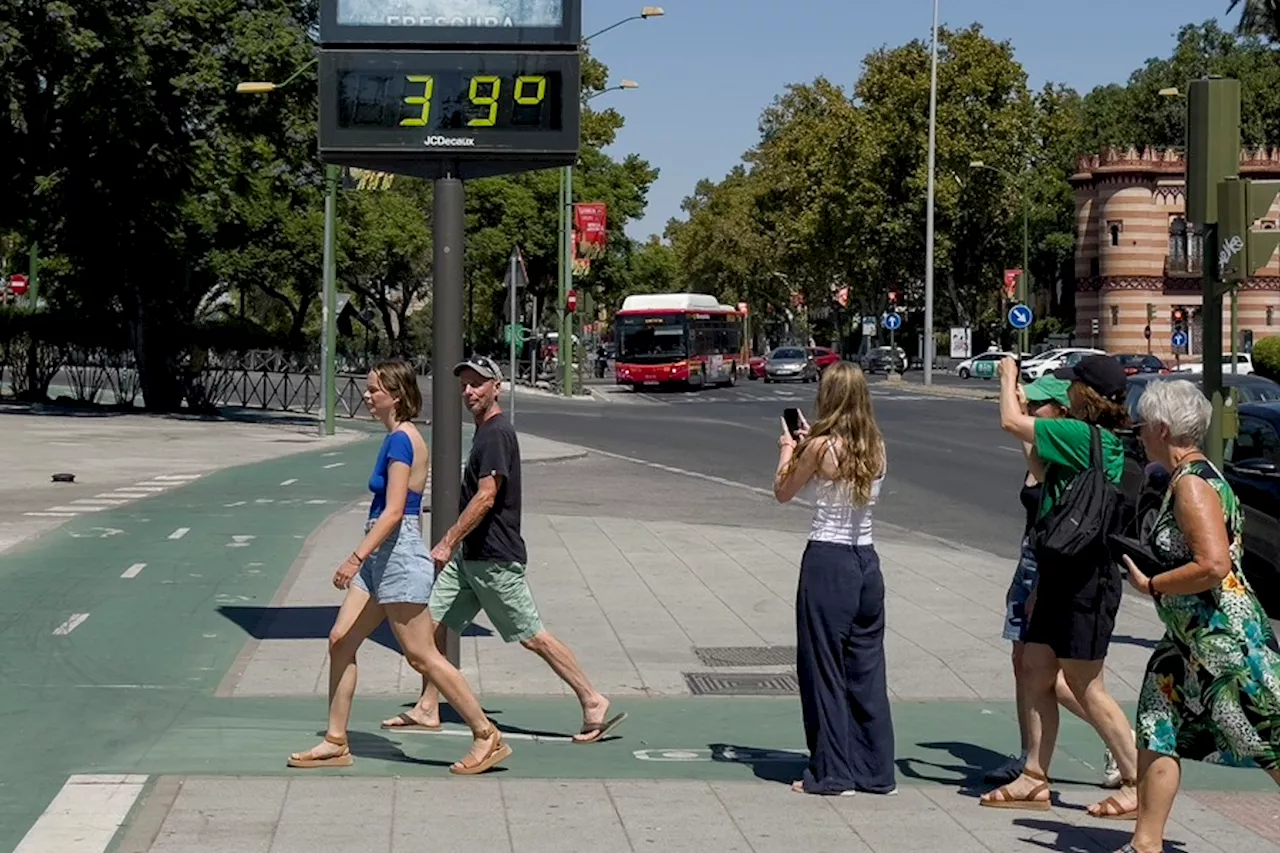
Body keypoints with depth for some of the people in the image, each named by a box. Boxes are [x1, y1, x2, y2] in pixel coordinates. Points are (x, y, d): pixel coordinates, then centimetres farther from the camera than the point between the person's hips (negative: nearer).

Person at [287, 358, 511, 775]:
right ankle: (335, 743, 14)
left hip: (398, 555, -10)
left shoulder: (400, 440, -16)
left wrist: (356, 558, -25)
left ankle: (487, 736, 2)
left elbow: (393, 512, -22)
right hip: (381, 557, 10)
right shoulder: (401, 437, 13)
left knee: (422, 656, -5)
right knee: (340, 641, 8)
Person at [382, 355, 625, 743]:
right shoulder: (484, 432, 15)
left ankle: (593, 703, 2)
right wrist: (453, 544, 25)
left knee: (532, 635, -5)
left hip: (495, 558, -10)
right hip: (469, 554, 10)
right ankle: (426, 710, 14)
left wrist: (448, 543, -22)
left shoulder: (497, 433, -16)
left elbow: (486, 498, -23)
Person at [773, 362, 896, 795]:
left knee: (824, 667, 4)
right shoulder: (875, 447, 4)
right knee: (867, 667, 12)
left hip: (827, 562, -6)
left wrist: (788, 450, 17)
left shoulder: (820, 446, -11)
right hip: (867, 561, 6)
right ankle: (876, 769, 17)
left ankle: (832, 772, 7)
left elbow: (783, 492, 2)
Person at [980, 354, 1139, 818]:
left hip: (1084, 576, -10)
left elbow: (1011, 422, -16)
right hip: (1063, 572, 10)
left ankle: (1137, 784, 5)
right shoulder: (1105, 441, 10)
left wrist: (1008, 376, 2)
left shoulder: (1084, 437, -19)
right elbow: (1039, 461, 25)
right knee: (1036, 672, 11)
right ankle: (1034, 779, 16)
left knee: (1087, 687, -3)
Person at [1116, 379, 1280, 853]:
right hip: (1191, 641, 10)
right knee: (1158, 733, 10)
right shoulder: (1188, 478, 11)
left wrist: (1149, 585, -16)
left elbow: (1214, 564, -28)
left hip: (1227, 640, -10)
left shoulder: (1192, 484, -19)